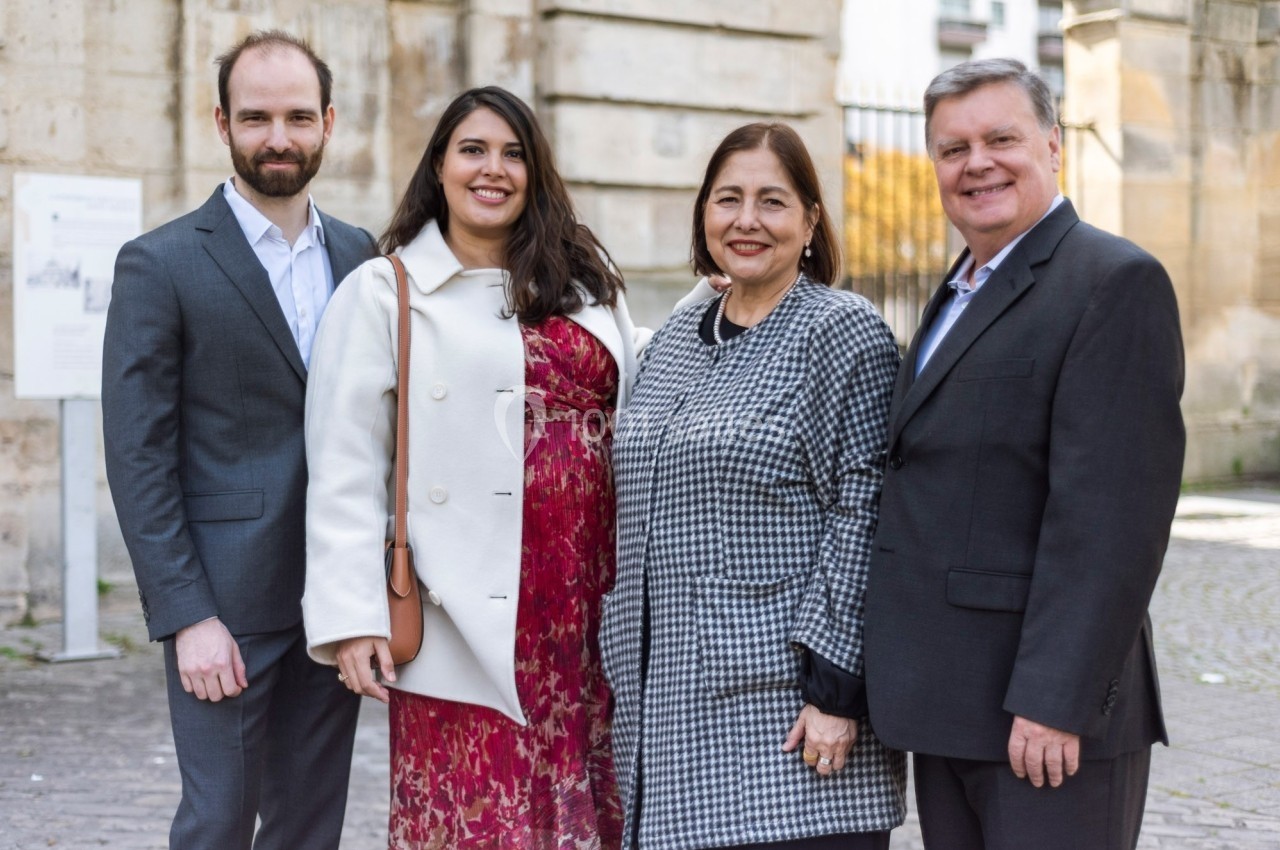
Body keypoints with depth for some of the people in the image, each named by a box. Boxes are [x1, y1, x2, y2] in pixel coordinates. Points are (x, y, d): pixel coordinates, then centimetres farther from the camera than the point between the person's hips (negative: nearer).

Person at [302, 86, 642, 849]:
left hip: (587, 616, 4)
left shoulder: (587, 283, 16)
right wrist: (352, 618, -10)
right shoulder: (384, 292, 2)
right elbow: (345, 471, -4)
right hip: (469, 629, -4)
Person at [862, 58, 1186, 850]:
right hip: (949, 702, 8)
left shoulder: (1115, 282, -11)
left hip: (1047, 710, -8)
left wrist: (1055, 699, -22)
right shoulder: (961, 294, 18)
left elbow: (1113, 510, -19)